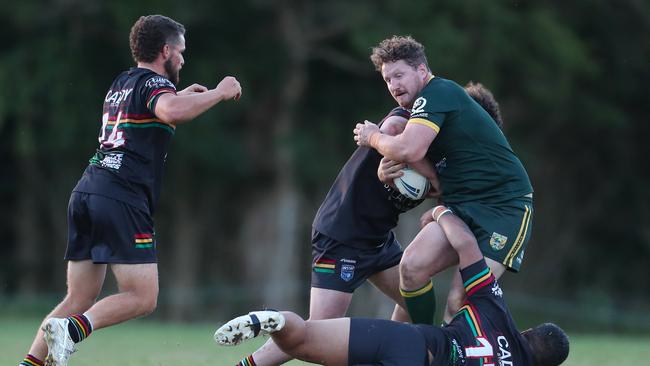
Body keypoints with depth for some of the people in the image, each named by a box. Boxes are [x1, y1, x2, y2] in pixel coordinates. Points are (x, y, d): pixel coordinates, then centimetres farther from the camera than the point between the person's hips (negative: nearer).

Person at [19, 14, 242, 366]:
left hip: (86, 192, 8)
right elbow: (171, 111, -27)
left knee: (78, 301, 9)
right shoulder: (154, 83, -2)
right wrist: (218, 93, -13)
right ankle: (69, 330, -25)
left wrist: (181, 96, 45)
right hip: (122, 199, -8)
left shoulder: (121, 83, 24)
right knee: (142, 298, -6)